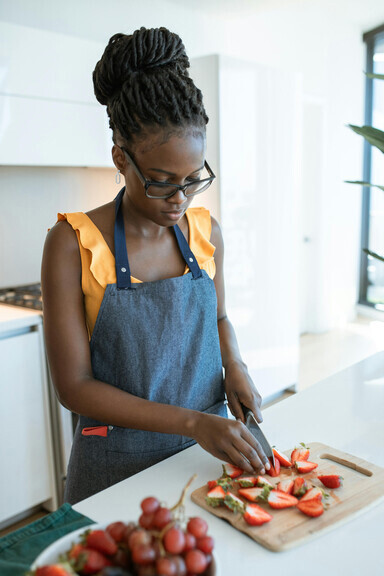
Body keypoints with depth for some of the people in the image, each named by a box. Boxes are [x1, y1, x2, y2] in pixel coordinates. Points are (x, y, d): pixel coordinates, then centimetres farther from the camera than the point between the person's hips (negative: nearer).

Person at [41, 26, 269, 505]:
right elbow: (73, 385, -16)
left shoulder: (206, 233, -3)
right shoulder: (73, 243, -16)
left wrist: (233, 366, -7)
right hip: (119, 467, -3)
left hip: (209, 450, 4)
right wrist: (191, 421, -23)